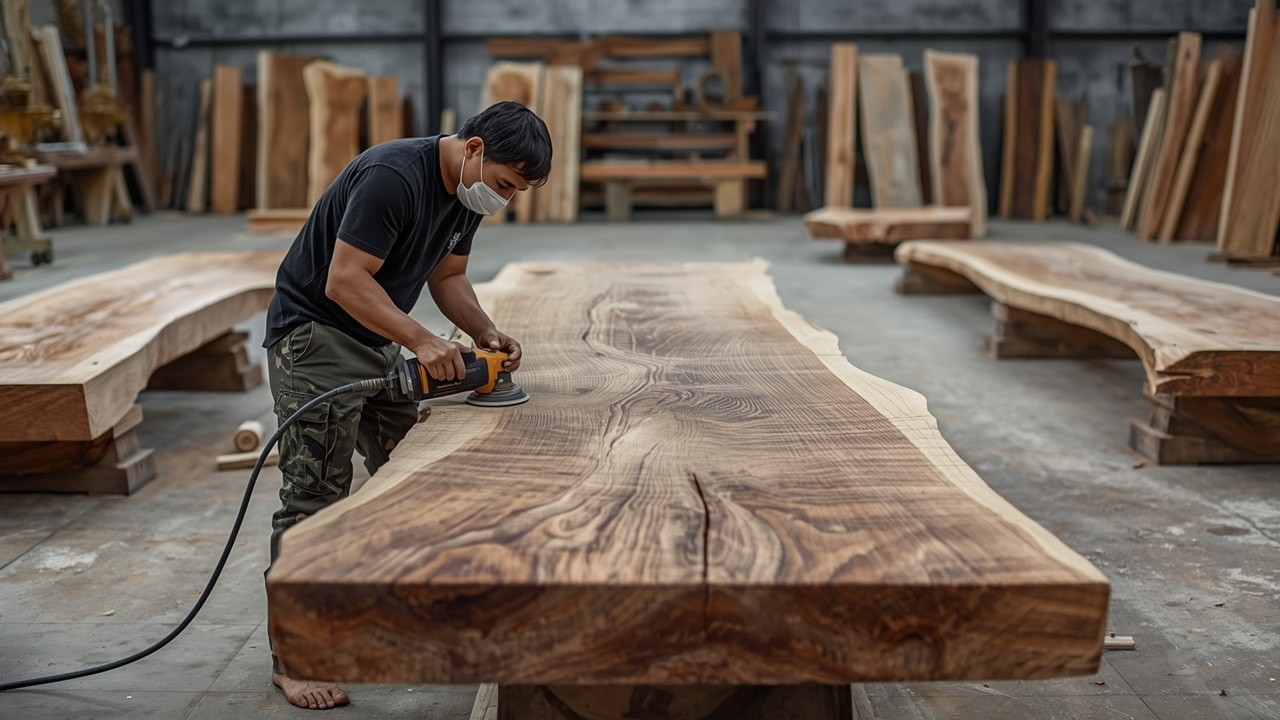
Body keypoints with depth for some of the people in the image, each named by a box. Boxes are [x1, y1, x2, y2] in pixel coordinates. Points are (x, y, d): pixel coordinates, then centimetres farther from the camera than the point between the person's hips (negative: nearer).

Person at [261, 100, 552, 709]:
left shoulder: (467, 192, 3)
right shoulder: (392, 176, -25)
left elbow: (447, 276, 12)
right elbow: (345, 280, -28)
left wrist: (484, 332, -4)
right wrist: (421, 341, -32)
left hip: (376, 341, 9)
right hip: (313, 334, -9)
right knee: (315, 499, -8)